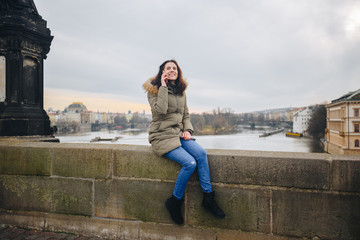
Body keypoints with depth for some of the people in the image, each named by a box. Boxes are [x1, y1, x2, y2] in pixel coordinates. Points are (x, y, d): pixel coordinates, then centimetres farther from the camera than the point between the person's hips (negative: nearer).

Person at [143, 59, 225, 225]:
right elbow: (160, 110, -22)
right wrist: (163, 87, -16)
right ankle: (175, 202, -4)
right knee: (190, 163, -24)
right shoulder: (154, 90, -3)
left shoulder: (181, 92, 15)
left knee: (201, 153, -21)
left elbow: (186, 115, 19)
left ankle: (208, 197, -10)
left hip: (179, 135, 6)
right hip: (162, 136, -5)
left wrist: (188, 130, 1)